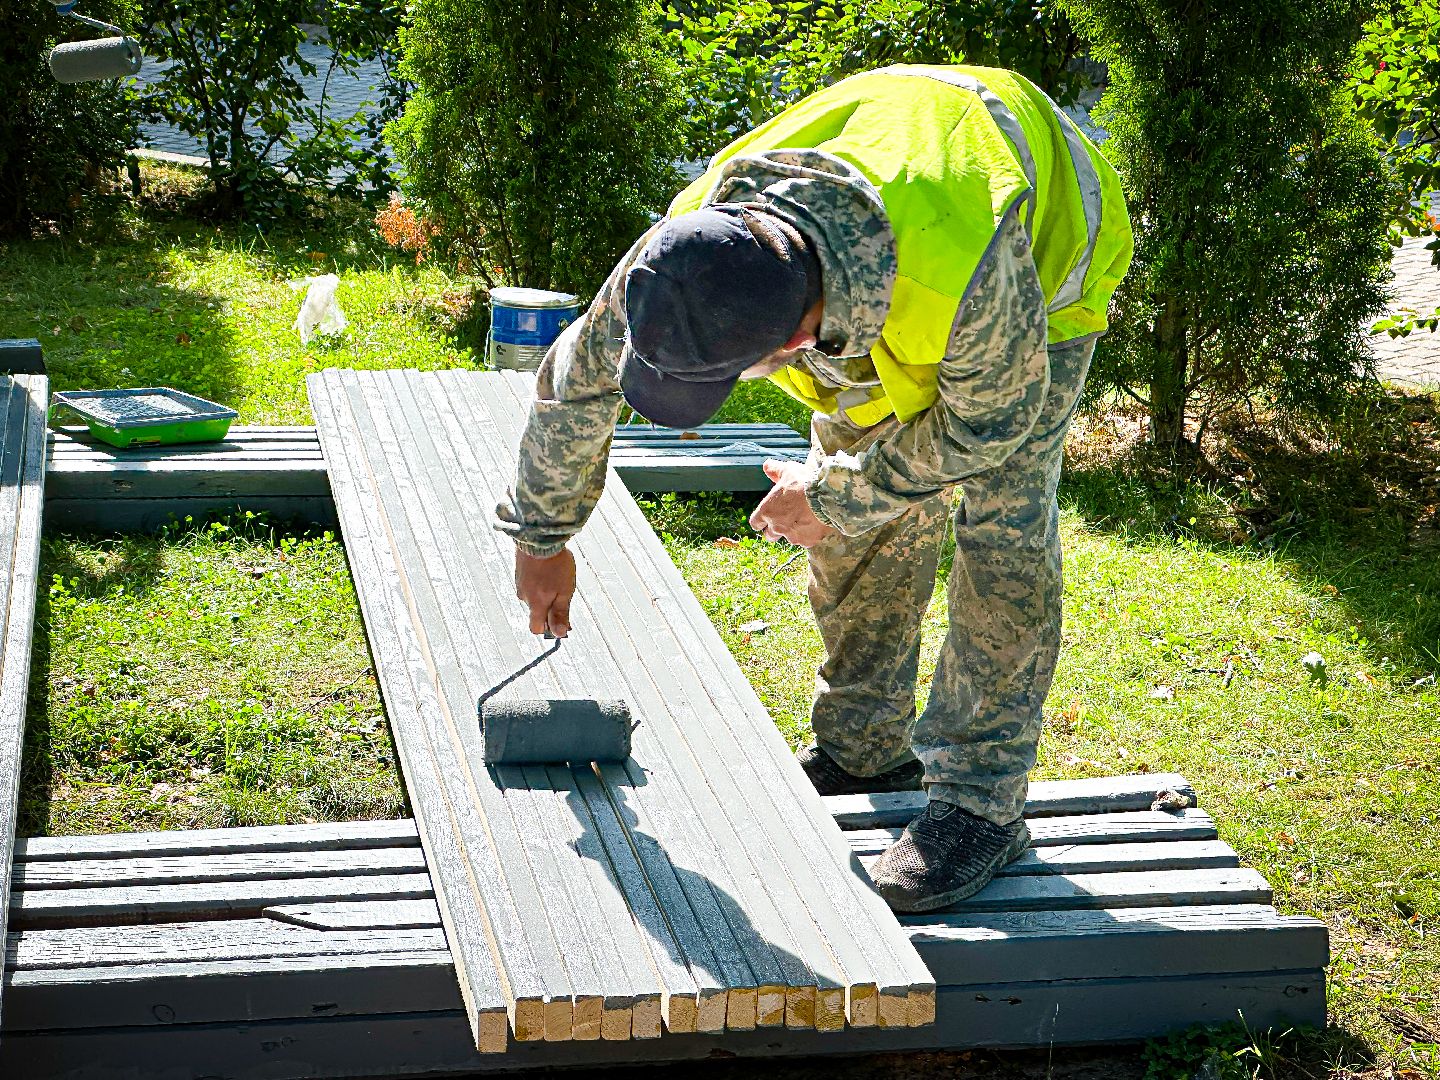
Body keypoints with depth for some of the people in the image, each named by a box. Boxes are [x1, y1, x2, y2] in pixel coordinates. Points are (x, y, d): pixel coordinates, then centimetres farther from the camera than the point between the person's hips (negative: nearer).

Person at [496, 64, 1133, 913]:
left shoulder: (962, 269, -49)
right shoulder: (688, 251, -33)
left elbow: (991, 420, -27)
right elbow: (578, 378, -13)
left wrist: (835, 495, -17)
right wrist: (544, 537, 1)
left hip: (1041, 235, -5)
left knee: (1002, 521, -13)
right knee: (858, 522, 3)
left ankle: (981, 800, -4)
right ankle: (862, 751, 20)